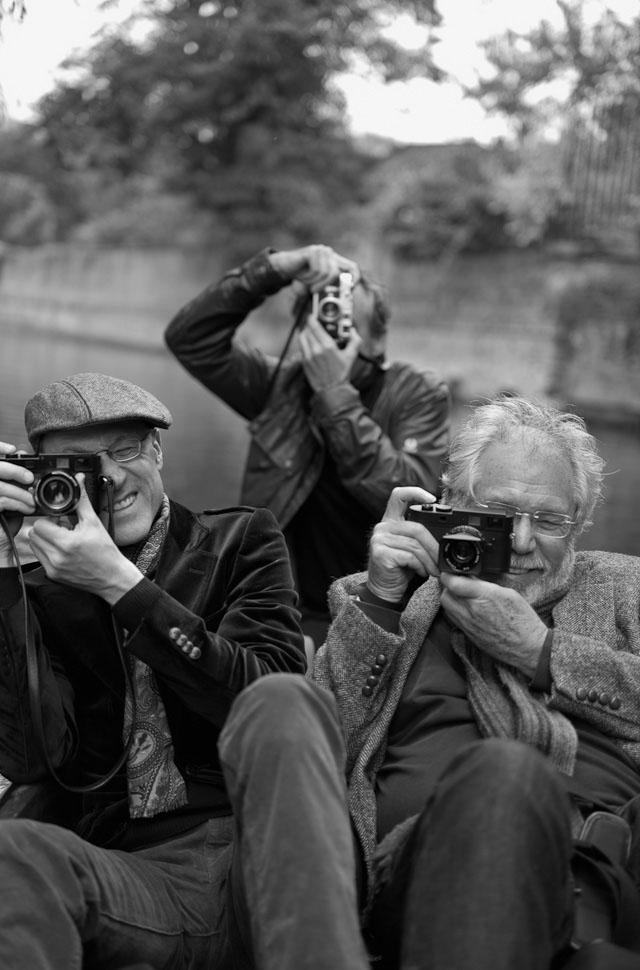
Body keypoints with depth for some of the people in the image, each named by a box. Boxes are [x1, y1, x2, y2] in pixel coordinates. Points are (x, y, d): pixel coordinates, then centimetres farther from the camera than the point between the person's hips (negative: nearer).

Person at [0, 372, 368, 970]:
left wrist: (120, 583, -10)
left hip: (271, 861, 1)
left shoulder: (241, 541, 12)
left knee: (276, 703, -31)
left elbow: (271, 704, -5)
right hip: (135, 877, -1)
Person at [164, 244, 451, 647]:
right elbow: (189, 338, -4)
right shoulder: (282, 385, 5)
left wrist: (335, 394, -21)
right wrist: (274, 269, -13)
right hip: (296, 616, 3)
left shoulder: (420, 395, -2)